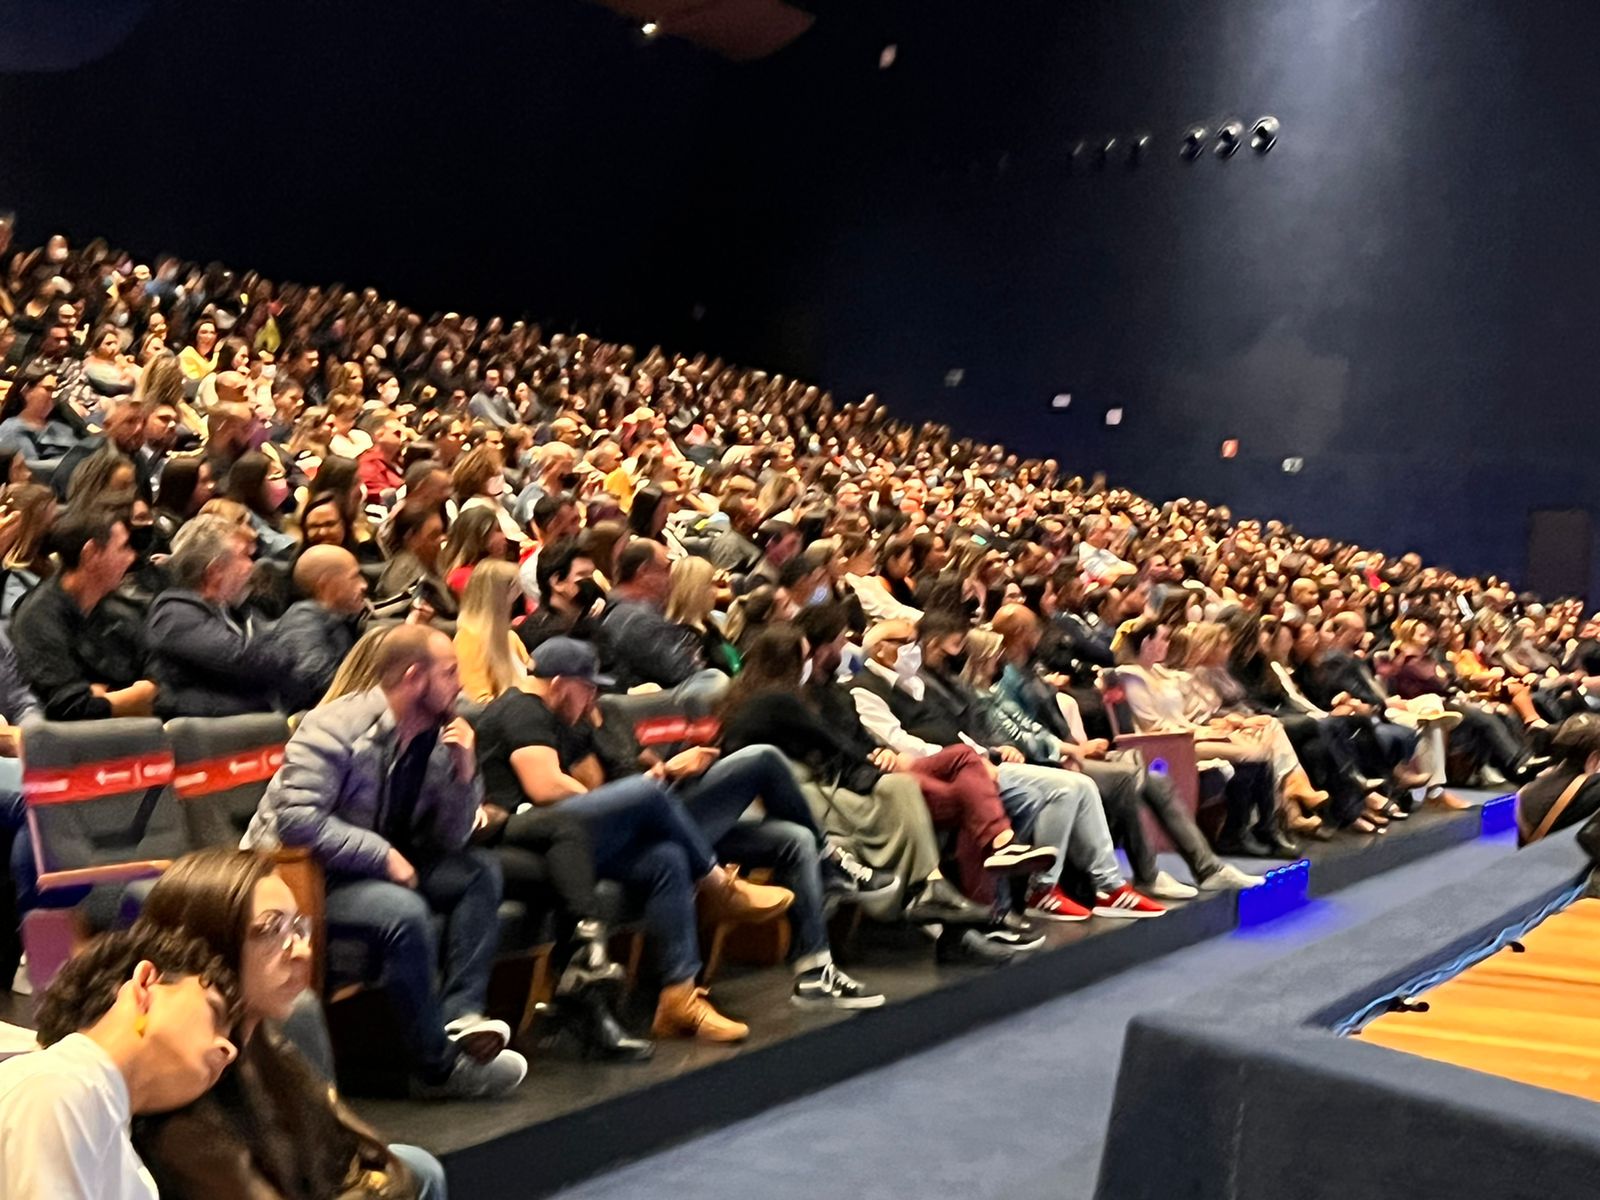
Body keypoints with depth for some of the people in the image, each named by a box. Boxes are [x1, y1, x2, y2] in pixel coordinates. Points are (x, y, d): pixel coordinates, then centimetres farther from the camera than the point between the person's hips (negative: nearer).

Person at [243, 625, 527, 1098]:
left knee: (480, 872, -6)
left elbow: (450, 840, 7)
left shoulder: (435, 739, 4)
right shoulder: (337, 727, -18)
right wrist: (383, 855, -25)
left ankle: (460, 1013, -17)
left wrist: (464, 771, -9)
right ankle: (437, 1066, -19)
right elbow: (296, 816, -29)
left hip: (376, 867, 8)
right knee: (404, 911, -33)